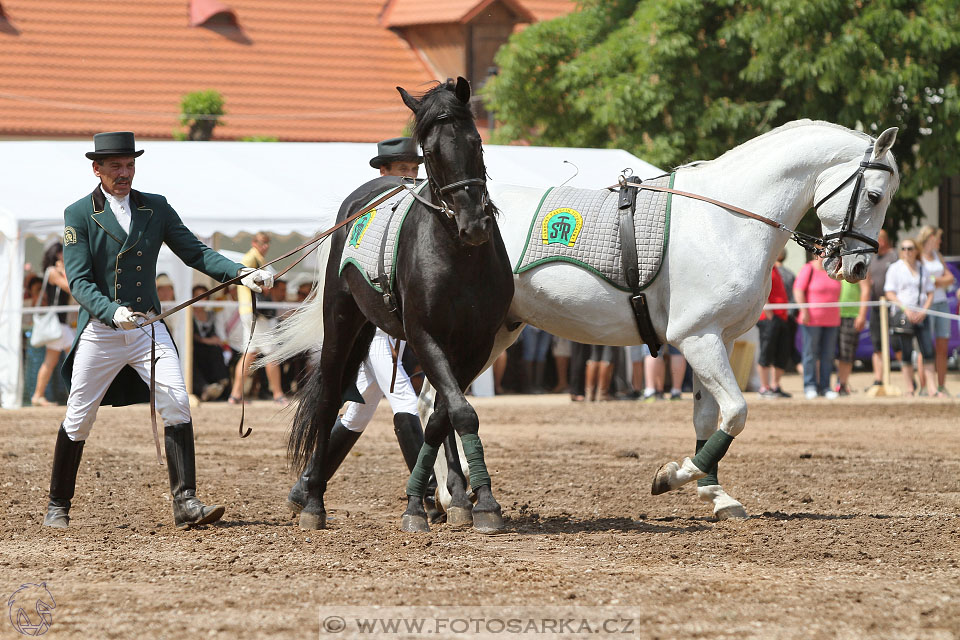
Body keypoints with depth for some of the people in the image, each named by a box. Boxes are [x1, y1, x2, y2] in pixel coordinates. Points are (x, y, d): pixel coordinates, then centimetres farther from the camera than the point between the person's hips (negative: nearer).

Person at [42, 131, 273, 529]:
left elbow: (195, 252, 4)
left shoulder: (156, 208, 7)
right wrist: (113, 311, -29)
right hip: (99, 330, -2)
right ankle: (58, 506, 20)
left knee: (177, 404, -14)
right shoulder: (79, 215, -4)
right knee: (78, 419, 4)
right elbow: (79, 282, -11)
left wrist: (241, 273, -12)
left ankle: (185, 504, -15)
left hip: (148, 327, 2)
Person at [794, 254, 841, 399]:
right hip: (812, 319, -6)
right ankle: (810, 386, 2)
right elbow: (798, 290, -10)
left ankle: (824, 386, 9)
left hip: (831, 320, 6)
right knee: (810, 353, -3)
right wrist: (804, 310, -16)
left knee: (828, 354, 5)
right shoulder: (809, 269, -4)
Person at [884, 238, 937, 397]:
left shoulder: (922, 268, 13)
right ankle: (910, 389, 4)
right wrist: (906, 310, -14)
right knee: (906, 353, -1)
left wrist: (924, 311, -4)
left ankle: (932, 389, -2)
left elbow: (930, 293, 14)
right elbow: (889, 293, -3)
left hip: (921, 316, 3)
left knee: (928, 351, -4)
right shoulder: (895, 268, 2)